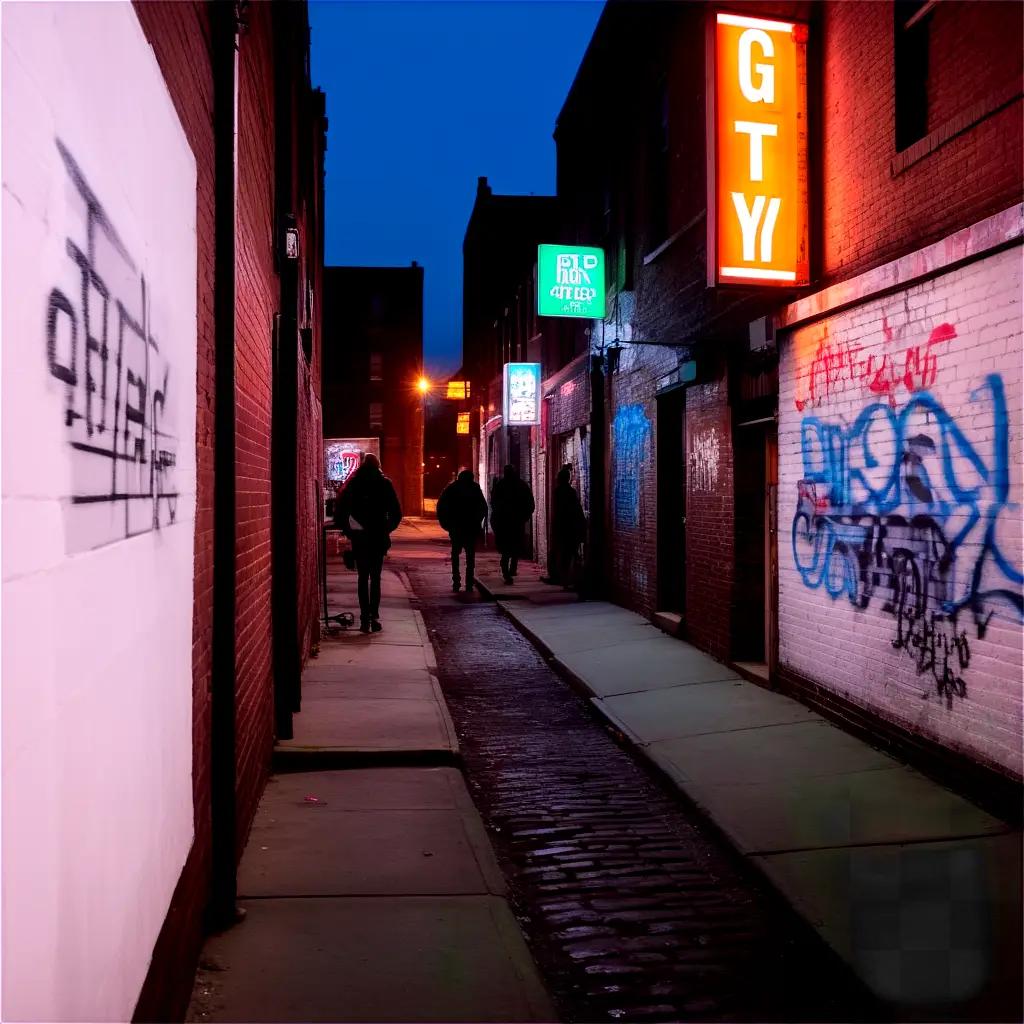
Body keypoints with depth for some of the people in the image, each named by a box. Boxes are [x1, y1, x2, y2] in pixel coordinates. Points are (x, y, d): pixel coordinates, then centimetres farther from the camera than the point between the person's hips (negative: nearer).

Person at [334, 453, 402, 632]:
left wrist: (347, 530, 6)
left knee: (363, 578, 7)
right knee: (375, 578, 6)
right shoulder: (384, 483, 0)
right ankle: (374, 617, -3)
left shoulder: (353, 483, 2)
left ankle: (365, 619, 1)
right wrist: (387, 529, 9)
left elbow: (339, 508, -4)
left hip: (359, 537, 0)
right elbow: (396, 512, -4)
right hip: (378, 537, 0)